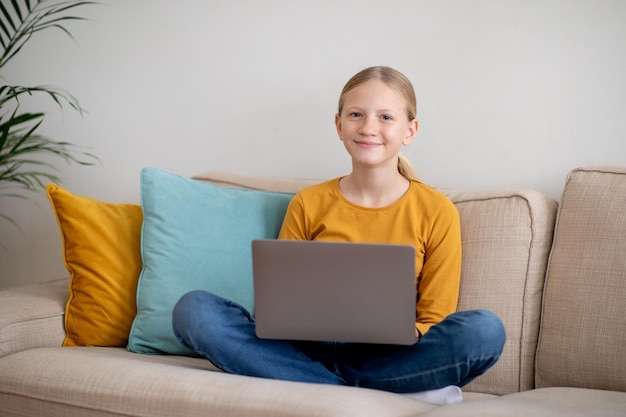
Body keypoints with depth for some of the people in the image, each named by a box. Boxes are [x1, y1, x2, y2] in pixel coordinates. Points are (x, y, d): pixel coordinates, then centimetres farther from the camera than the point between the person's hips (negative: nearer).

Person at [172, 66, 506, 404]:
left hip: (392, 357, -2)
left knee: (484, 330, -29)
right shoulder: (307, 205, 8)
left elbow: (434, 322, 3)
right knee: (193, 309, -21)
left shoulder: (436, 212, 2)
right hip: (310, 351, 3)